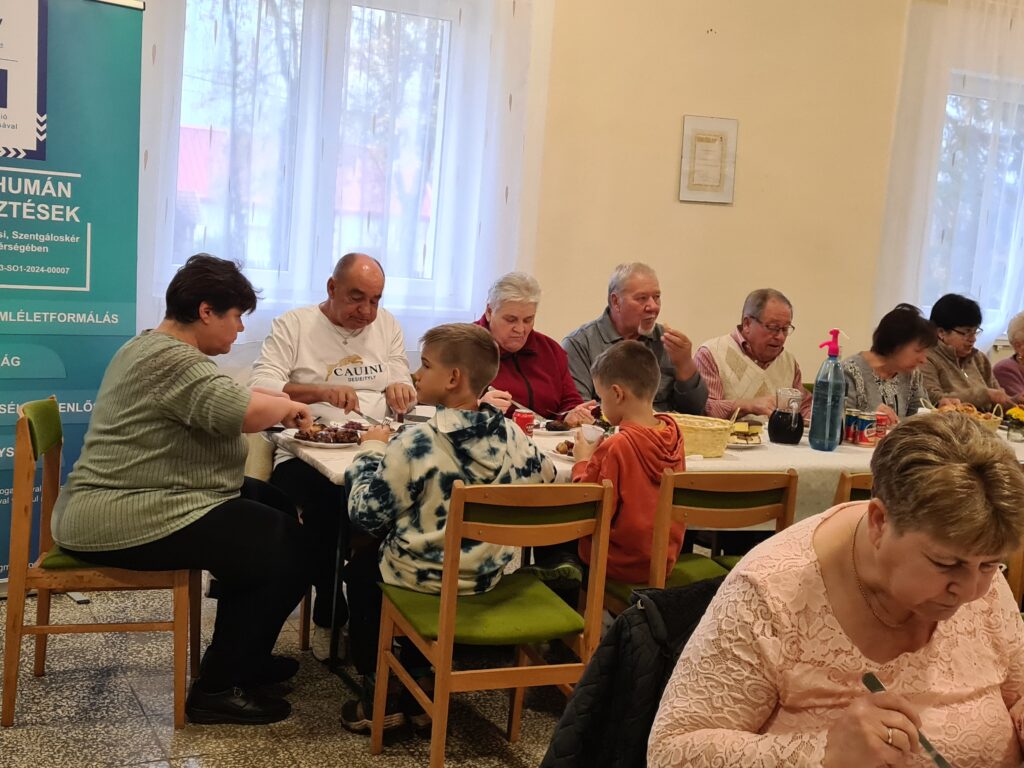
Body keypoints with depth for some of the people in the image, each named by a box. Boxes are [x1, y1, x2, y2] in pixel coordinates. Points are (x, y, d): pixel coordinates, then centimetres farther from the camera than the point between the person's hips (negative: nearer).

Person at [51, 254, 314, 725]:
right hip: (128, 523, -11)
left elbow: (221, 403, 23)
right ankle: (218, 688, 1)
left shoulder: (153, 347, 16)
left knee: (275, 504, 14)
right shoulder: (171, 361, -20)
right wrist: (288, 406, -11)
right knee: (288, 549, -9)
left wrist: (278, 405, 8)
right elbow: (244, 412, -31)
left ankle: (241, 656, 22)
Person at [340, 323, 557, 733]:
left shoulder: (417, 442, -25)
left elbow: (366, 514, -18)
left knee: (361, 567, 27)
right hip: (487, 579, 5)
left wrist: (372, 450, -4)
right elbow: (546, 478, 10)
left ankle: (378, 695, 26)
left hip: (421, 583, -5)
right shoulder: (511, 436, -10)